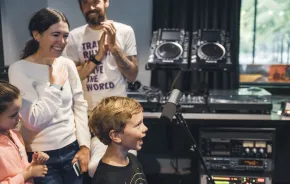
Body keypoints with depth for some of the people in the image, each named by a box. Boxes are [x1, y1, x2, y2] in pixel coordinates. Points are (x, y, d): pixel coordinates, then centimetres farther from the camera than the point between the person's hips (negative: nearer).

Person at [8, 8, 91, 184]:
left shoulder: (68, 64, 1)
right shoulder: (19, 69, -12)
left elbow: (80, 106, 5)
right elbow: (33, 120, -18)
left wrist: (84, 145, -1)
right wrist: (55, 85, -14)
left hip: (72, 149, 4)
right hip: (41, 157, -4)